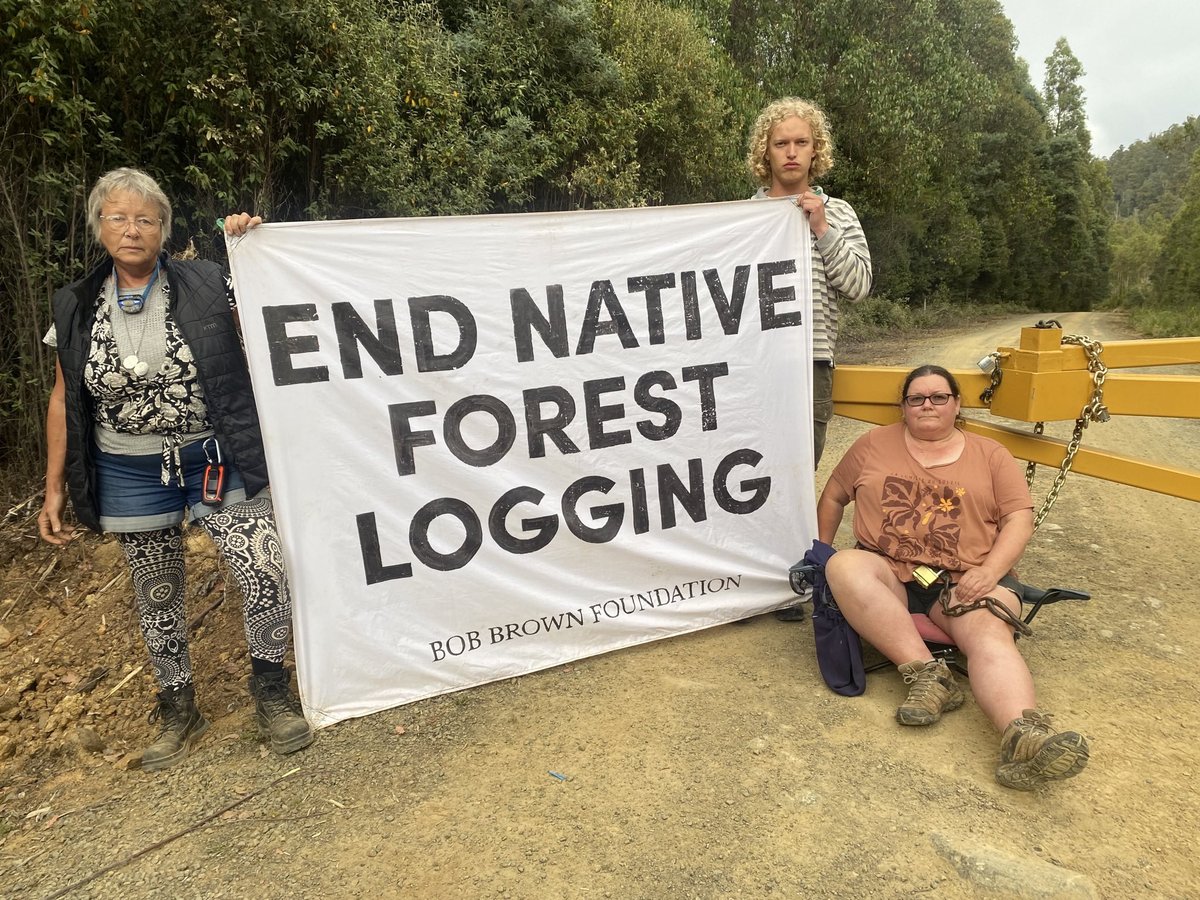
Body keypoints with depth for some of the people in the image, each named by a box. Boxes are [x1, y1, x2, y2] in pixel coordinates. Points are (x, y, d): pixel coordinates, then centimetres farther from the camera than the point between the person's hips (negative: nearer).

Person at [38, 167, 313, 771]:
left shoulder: (207, 286, -4)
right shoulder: (77, 308, 3)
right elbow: (64, 401, 8)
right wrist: (54, 488, 7)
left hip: (217, 464, -2)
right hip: (130, 475, 3)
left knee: (268, 575, -13)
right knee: (156, 598, 14)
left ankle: (271, 692, 12)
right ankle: (177, 710, 34)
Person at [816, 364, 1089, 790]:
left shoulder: (990, 455, 14)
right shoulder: (874, 444, 15)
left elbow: (1020, 518, 6)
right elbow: (833, 497, 21)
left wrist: (990, 570, -12)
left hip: (967, 580, 0)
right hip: (890, 574, 1)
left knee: (990, 633, -33)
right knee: (844, 567, -33)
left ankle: (1025, 737, -55)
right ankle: (927, 673, -37)